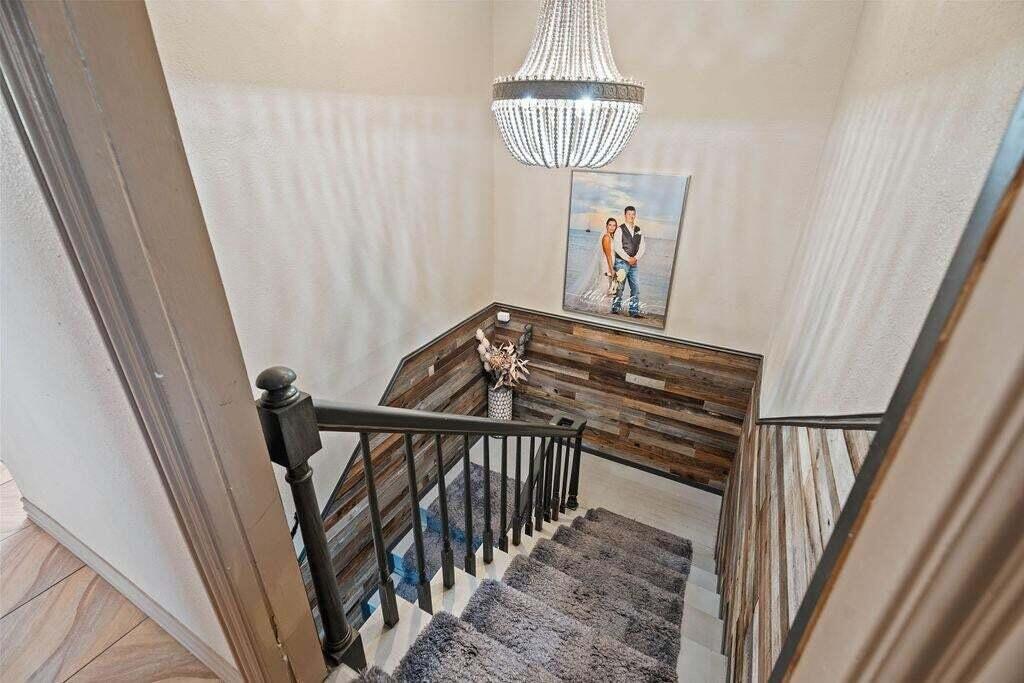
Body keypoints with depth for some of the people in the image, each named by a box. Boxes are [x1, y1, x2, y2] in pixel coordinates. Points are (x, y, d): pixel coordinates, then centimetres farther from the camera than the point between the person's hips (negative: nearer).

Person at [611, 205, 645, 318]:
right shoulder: (620, 229, -2)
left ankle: (634, 311, 6)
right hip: (622, 262, -5)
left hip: (635, 263, 5)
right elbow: (617, 247, -10)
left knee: (636, 287, 2)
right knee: (619, 287, -4)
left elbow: (642, 247, 8)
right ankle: (615, 309, 3)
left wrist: (635, 258, -9)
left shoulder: (638, 230, 12)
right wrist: (628, 258, -15)